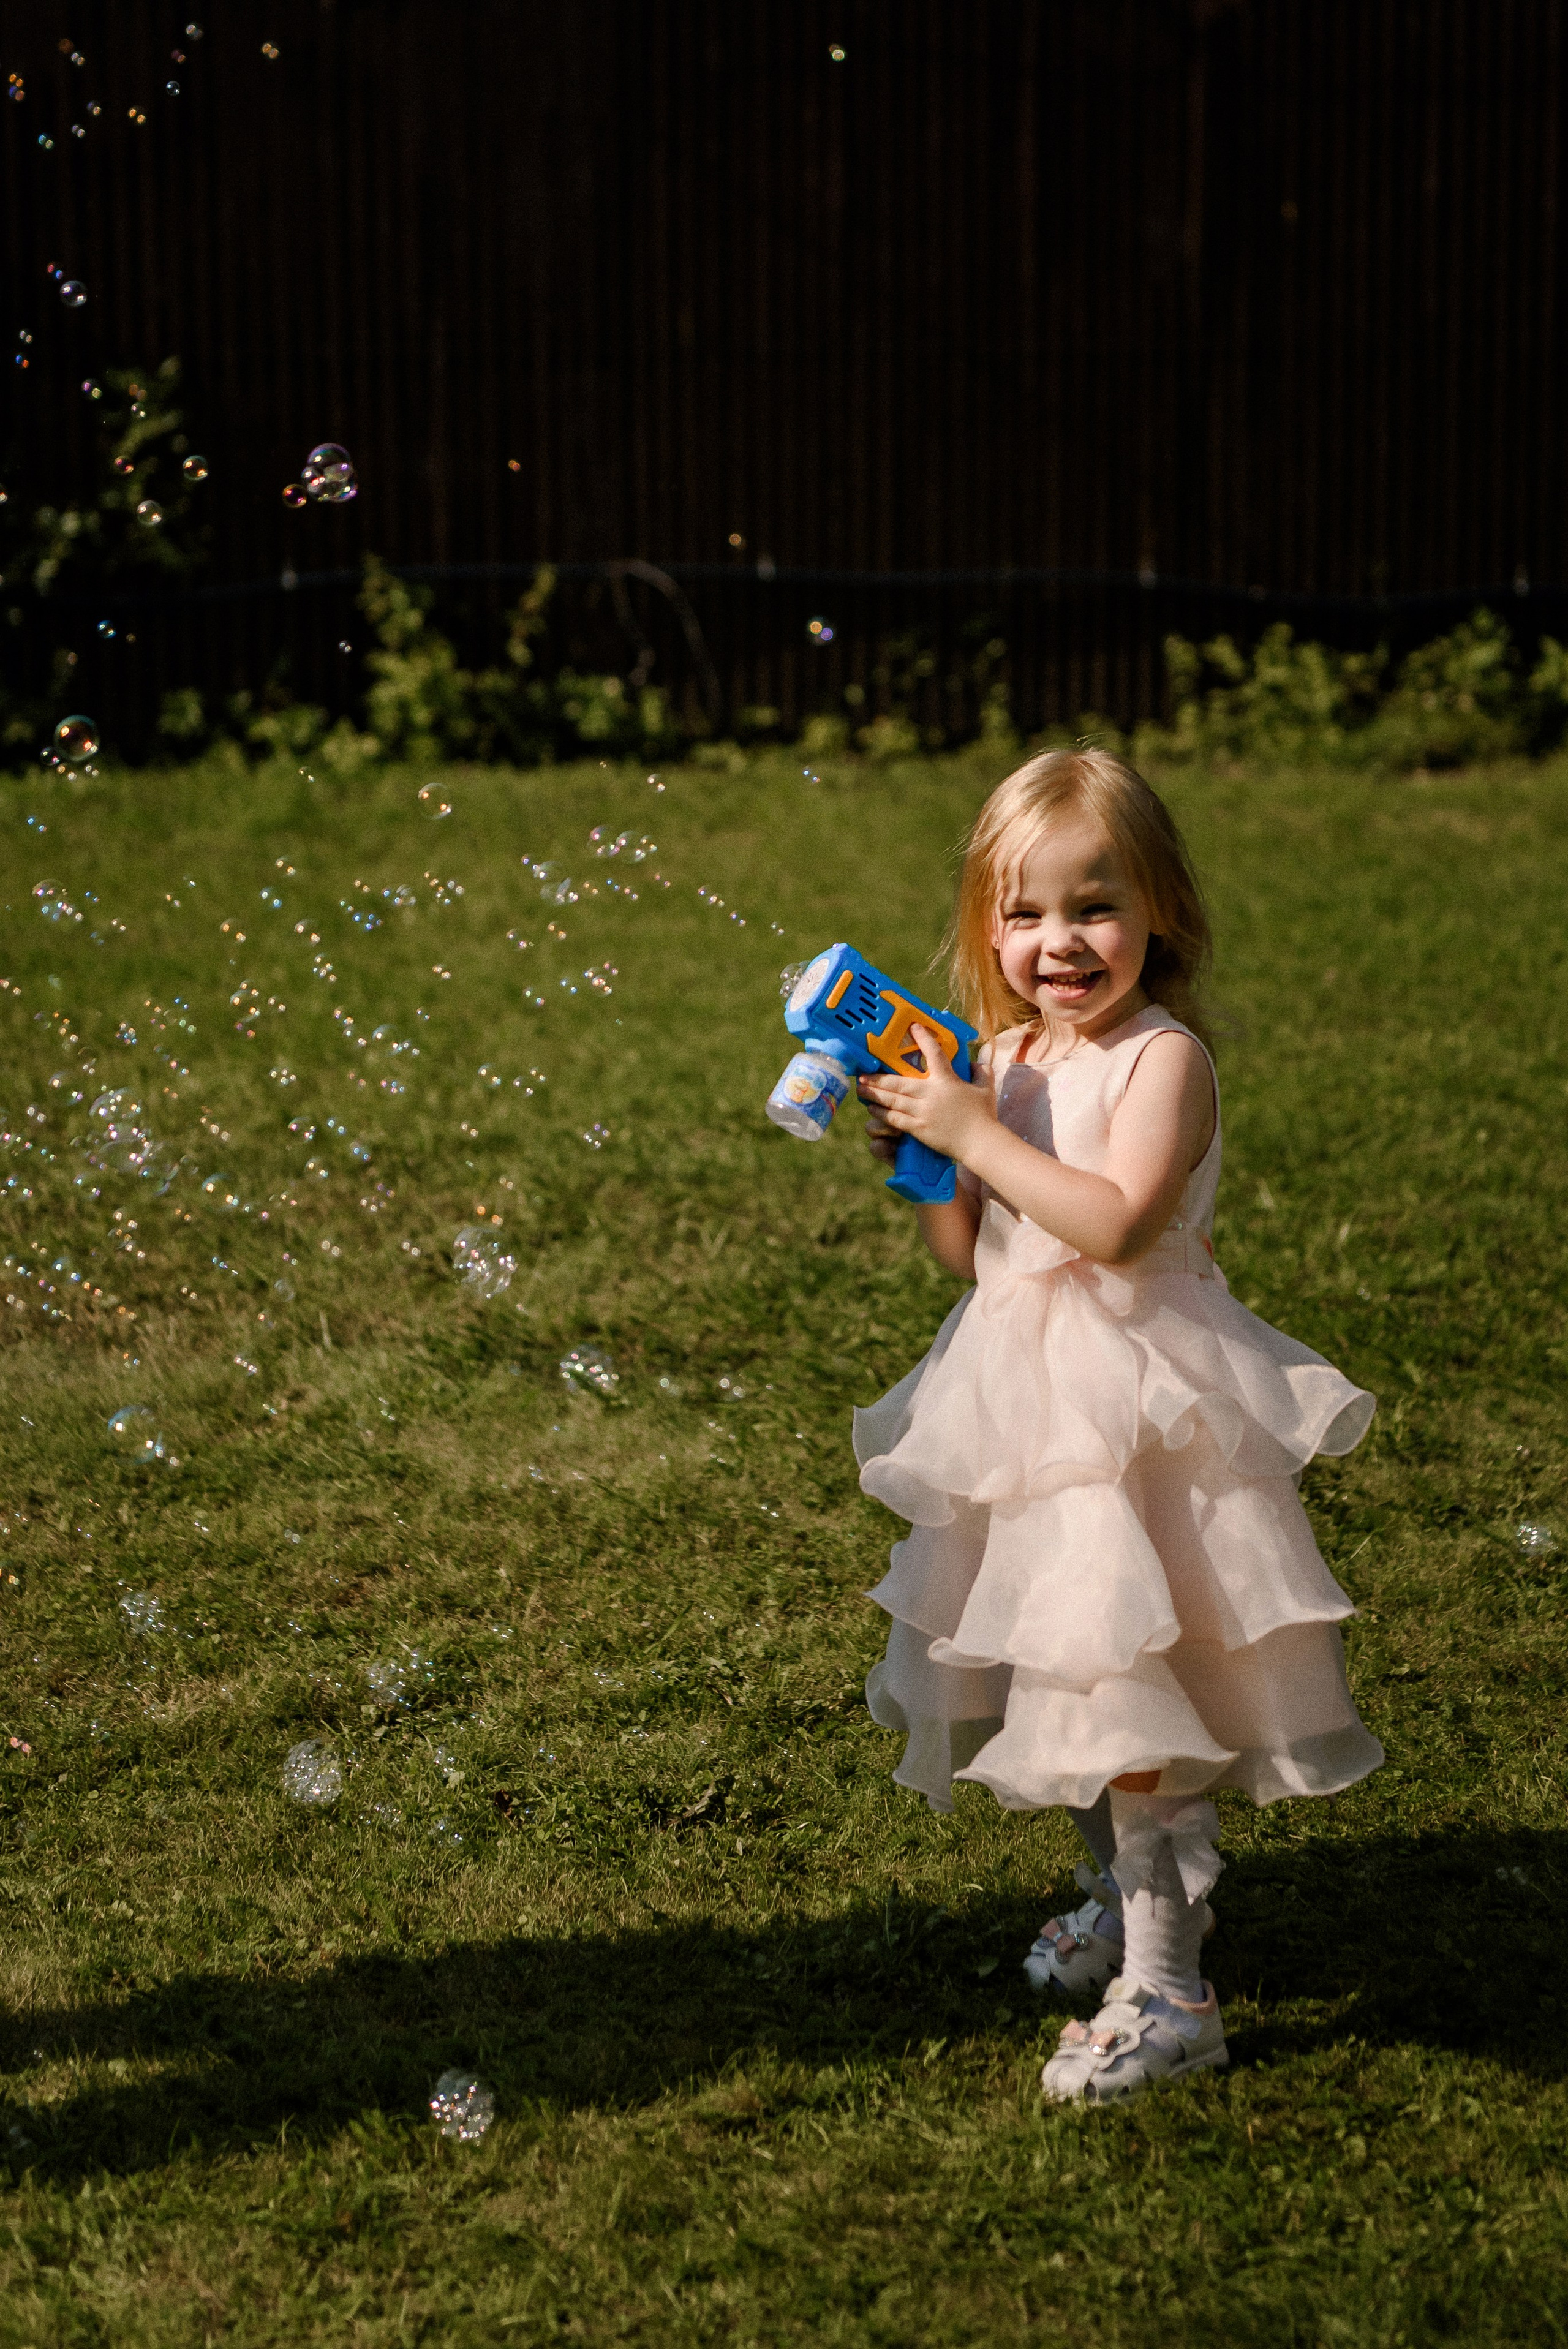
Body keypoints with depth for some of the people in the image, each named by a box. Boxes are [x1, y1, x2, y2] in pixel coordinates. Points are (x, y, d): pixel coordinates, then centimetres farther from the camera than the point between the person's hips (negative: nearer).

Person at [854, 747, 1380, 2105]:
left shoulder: (1164, 1059, -13)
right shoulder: (1005, 1061, 9)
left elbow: (1116, 1223, -27)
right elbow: (974, 1256, 12)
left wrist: (977, 1133, -24)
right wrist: (921, 1158, -4)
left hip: (1136, 1410, -8)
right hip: (1032, 1409, 8)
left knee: (1126, 1683, -11)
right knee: (1075, 1679, 18)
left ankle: (1166, 1988, -6)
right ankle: (1123, 1895, 39)